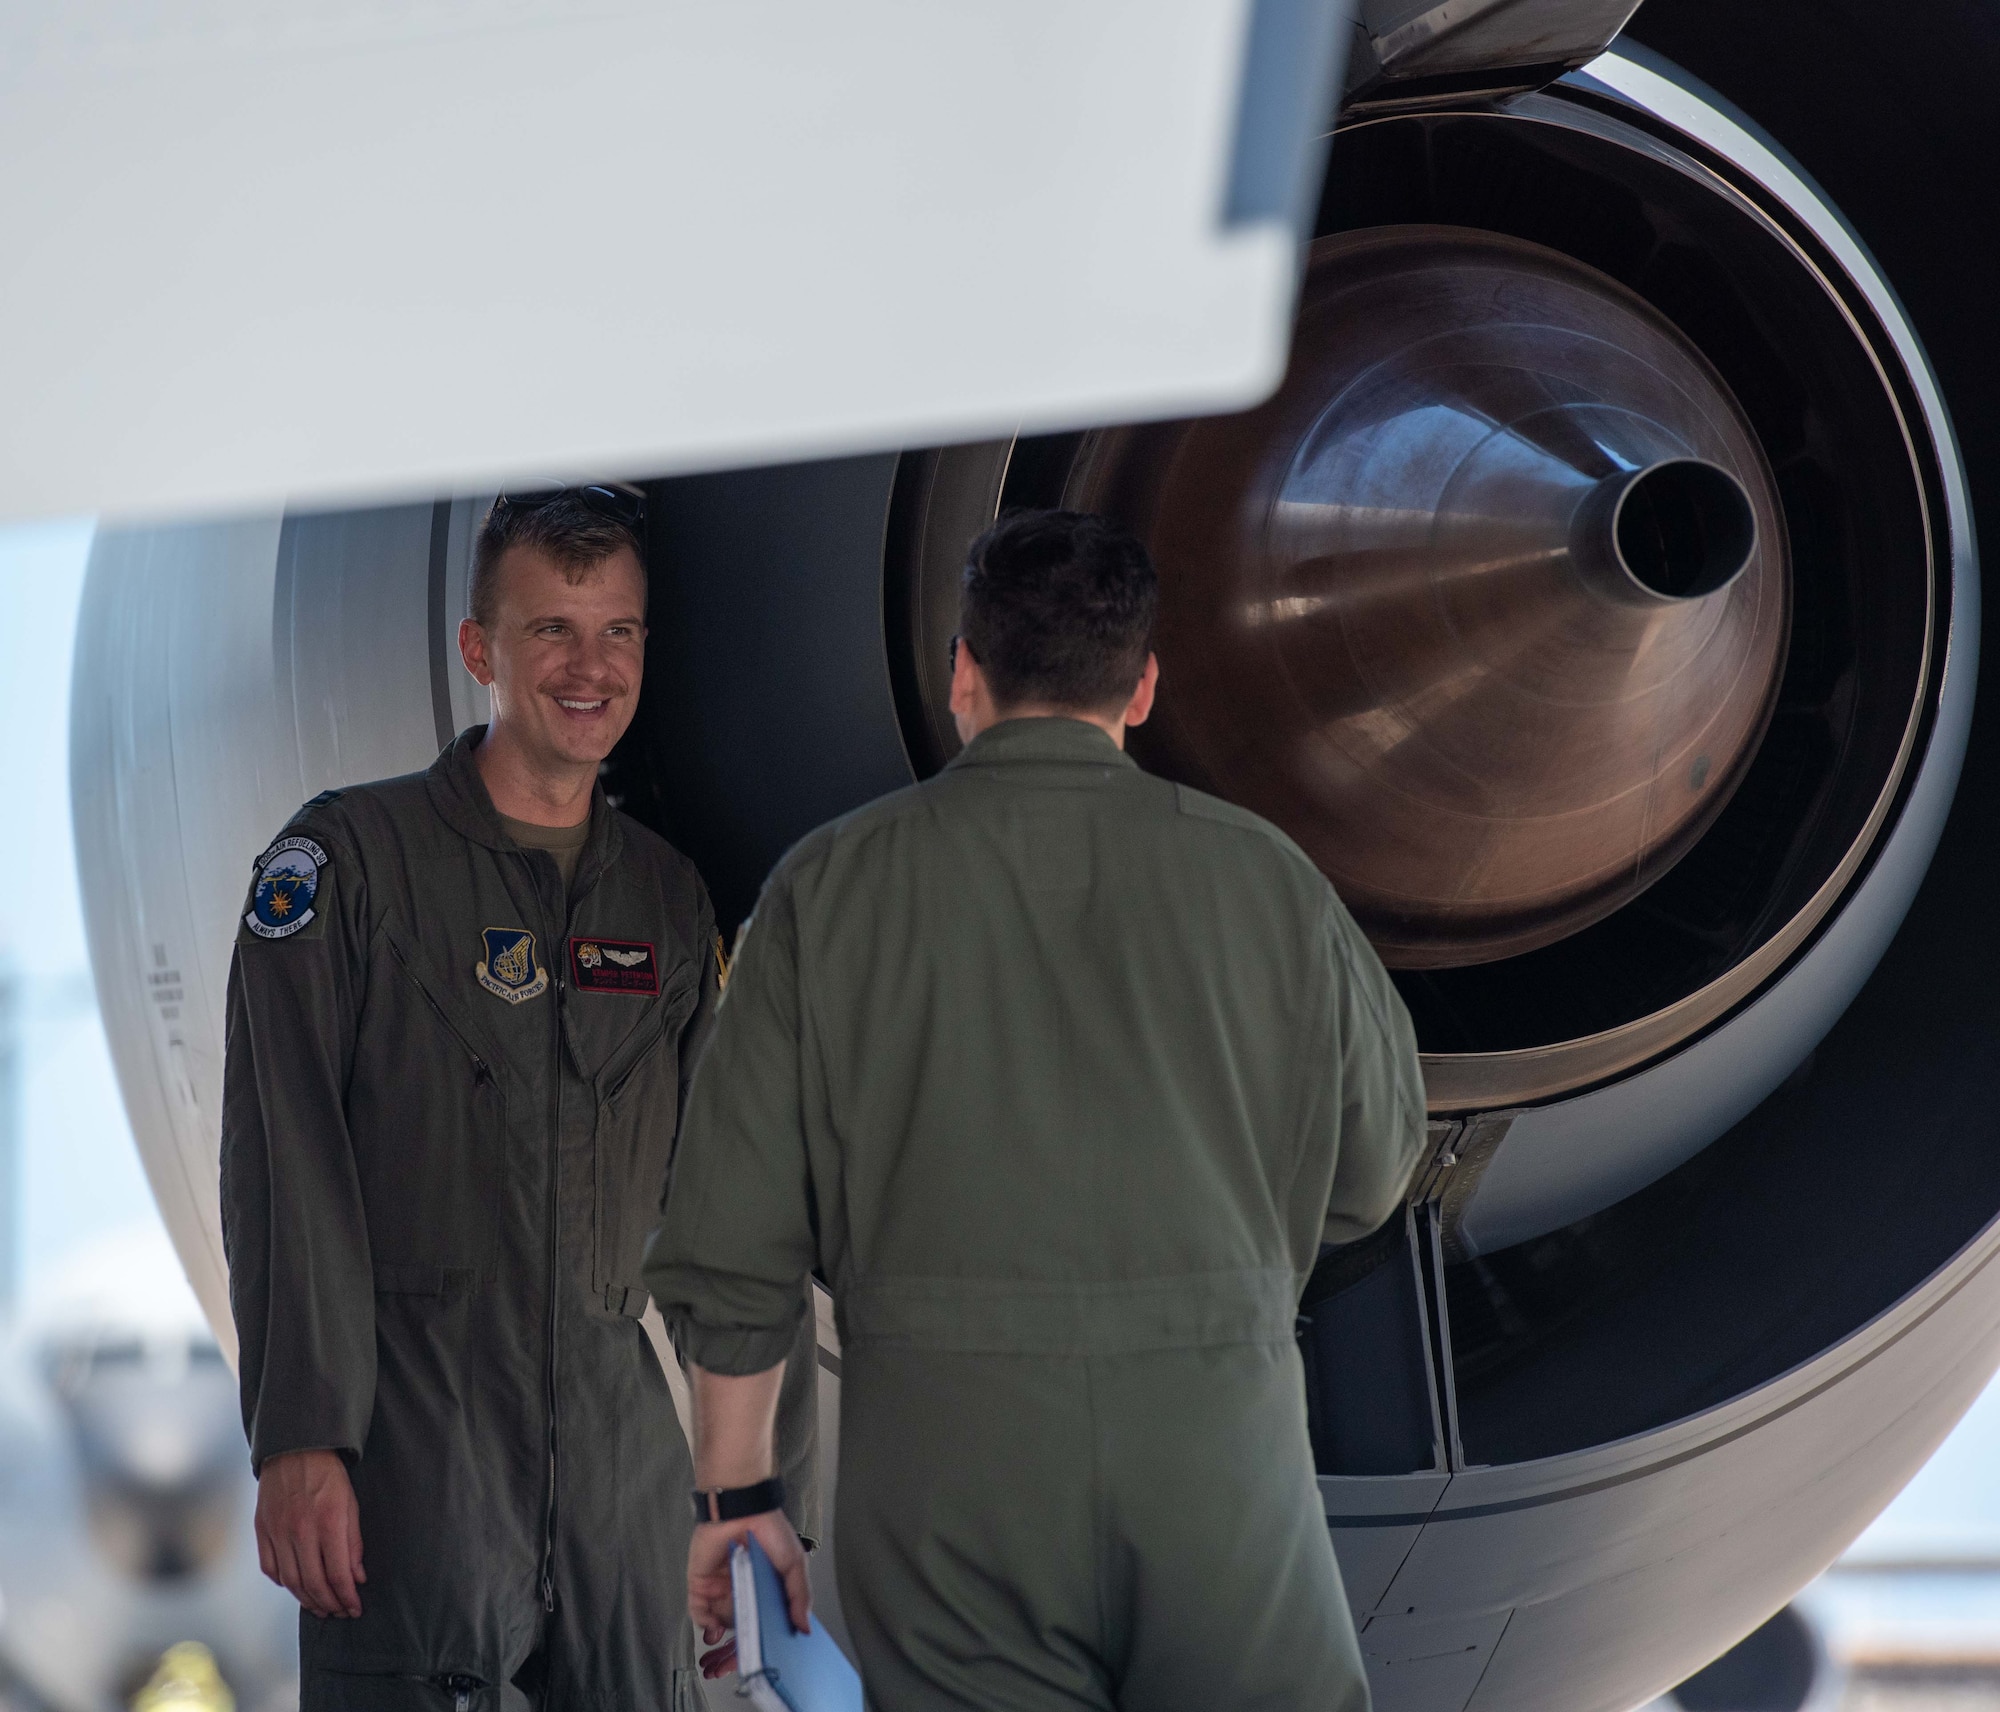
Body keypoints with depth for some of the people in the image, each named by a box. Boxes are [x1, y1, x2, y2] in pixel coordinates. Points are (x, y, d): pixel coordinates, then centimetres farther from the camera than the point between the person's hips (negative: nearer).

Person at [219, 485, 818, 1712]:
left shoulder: (672, 899, 13)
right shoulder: (351, 858, -1)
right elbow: (287, 1173, -8)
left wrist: (775, 1482, 10)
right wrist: (300, 1443, -16)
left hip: (619, 1441, 4)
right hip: (411, 1444, -4)